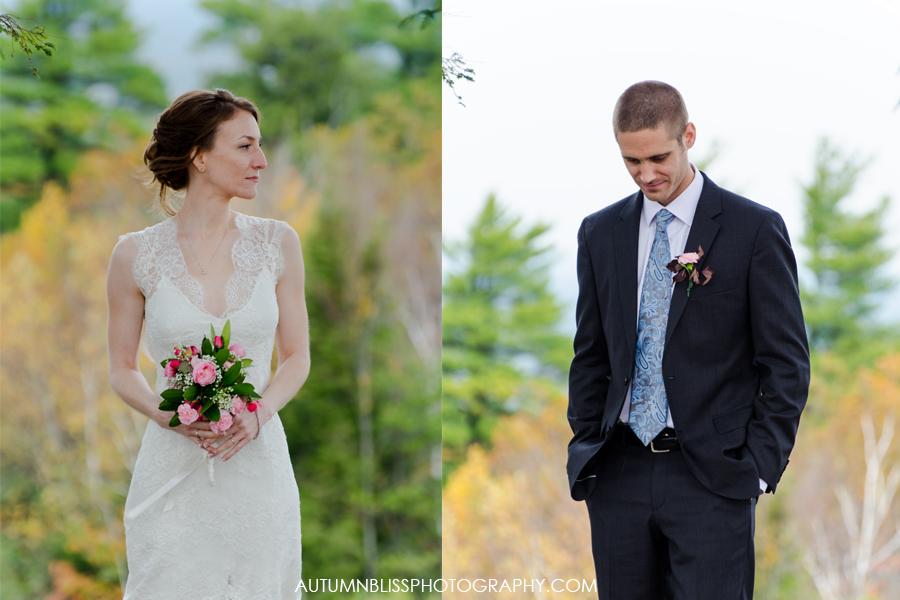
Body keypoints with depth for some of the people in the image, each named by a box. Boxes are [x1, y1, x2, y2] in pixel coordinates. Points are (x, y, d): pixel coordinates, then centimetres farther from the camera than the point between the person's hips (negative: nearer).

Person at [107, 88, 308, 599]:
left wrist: (258, 414, -11)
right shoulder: (137, 255, -2)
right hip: (173, 472, -2)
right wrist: (166, 414, -13)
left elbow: (297, 357, 8)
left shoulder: (277, 242, 3)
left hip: (258, 463, 2)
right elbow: (123, 370, 6)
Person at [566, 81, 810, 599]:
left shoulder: (755, 230, -2)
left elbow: (787, 362, -2)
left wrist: (758, 468, -8)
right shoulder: (600, 233, 11)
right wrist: (587, 449, 7)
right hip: (619, 477, 4)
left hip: (712, 478, -4)